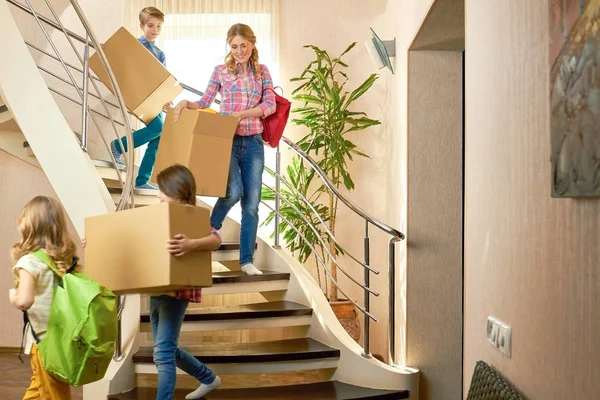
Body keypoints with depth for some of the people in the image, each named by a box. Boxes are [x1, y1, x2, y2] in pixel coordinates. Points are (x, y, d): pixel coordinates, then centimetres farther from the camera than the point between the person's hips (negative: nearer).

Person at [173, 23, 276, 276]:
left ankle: (247, 260, 8)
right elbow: (205, 103, 6)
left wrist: (242, 114, -13)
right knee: (234, 192, -20)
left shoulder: (262, 71, 9)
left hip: (254, 143, 2)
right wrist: (185, 103, -14)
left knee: (252, 203, 0)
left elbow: (270, 105, 0)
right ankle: (211, 226, 12)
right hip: (227, 140, -2)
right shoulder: (221, 71, 5)